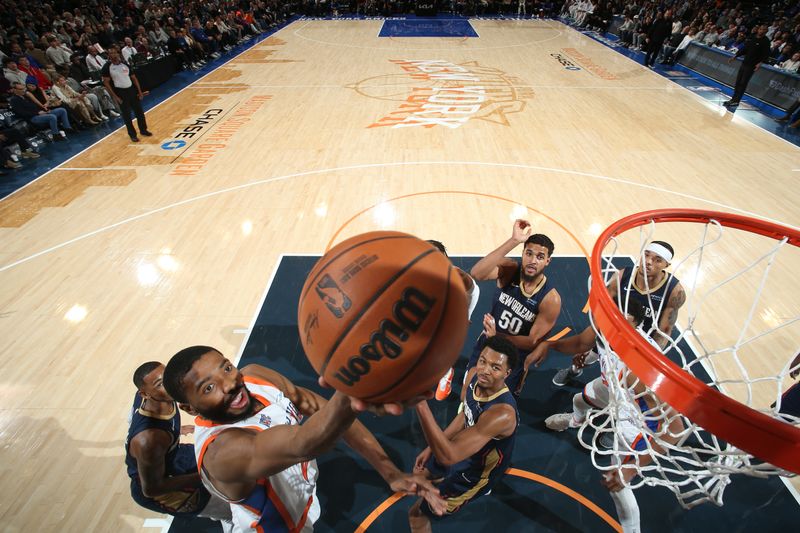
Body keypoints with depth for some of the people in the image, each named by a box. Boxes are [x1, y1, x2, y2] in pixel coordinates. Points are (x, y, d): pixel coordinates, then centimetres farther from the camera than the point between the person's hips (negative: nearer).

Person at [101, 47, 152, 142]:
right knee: (126, 115, 2)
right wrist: (114, 96, -14)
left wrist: (140, 91, 4)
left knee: (139, 111, 9)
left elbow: (133, 78, 10)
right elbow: (106, 82, -8)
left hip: (131, 89, 4)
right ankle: (132, 134, 12)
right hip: (120, 92, -4)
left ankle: (143, 130, 26)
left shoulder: (125, 64, 4)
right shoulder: (107, 67, -8)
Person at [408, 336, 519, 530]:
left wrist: (421, 404, -58)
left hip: (476, 473, -6)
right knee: (420, 473, 28)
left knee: (416, 515, 8)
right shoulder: (476, 377, -18)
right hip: (463, 449, 7)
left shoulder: (502, 413, -42)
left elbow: (447, 456, -47)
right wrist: (431, 447, 5)